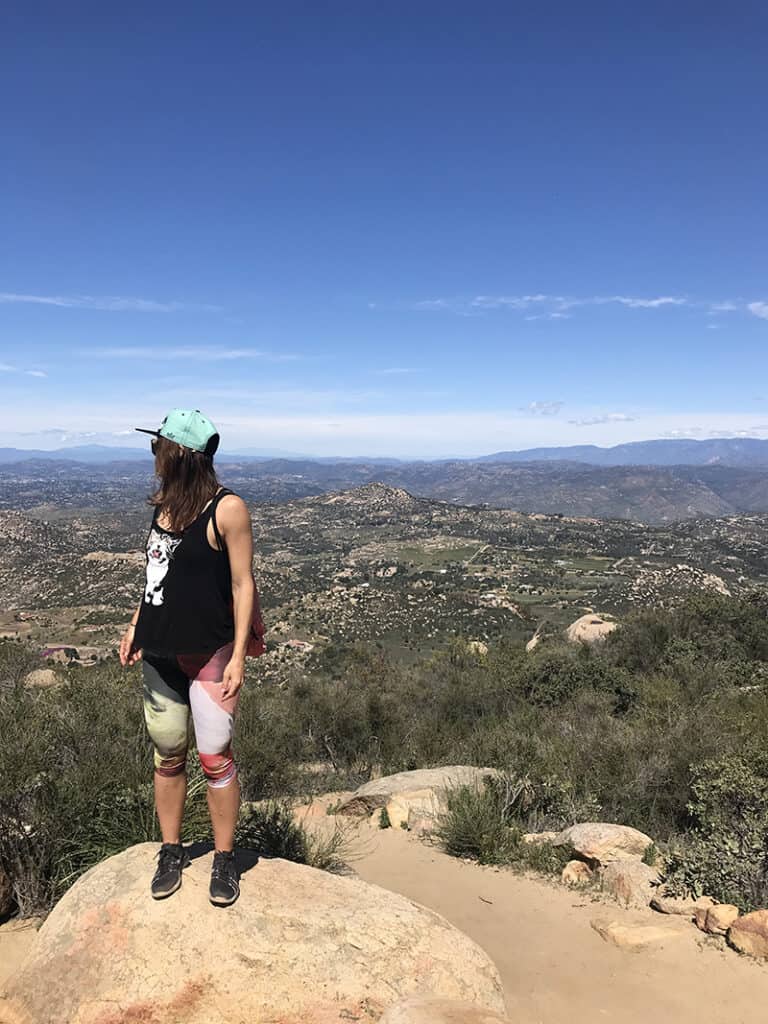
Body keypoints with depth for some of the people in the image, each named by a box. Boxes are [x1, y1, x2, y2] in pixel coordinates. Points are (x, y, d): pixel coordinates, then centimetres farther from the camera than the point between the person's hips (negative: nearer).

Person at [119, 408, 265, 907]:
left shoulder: (227, 508, -15)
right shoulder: (166, 502, 6)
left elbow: (242, 585, -13)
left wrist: (238, 656, -15)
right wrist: (136, 626, 16)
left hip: (209, 654, -6)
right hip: (161, 651, 6)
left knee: (215, 758, 3)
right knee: (168, 756, 15)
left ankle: (225, 859, 22)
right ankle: (171, 851, 33)